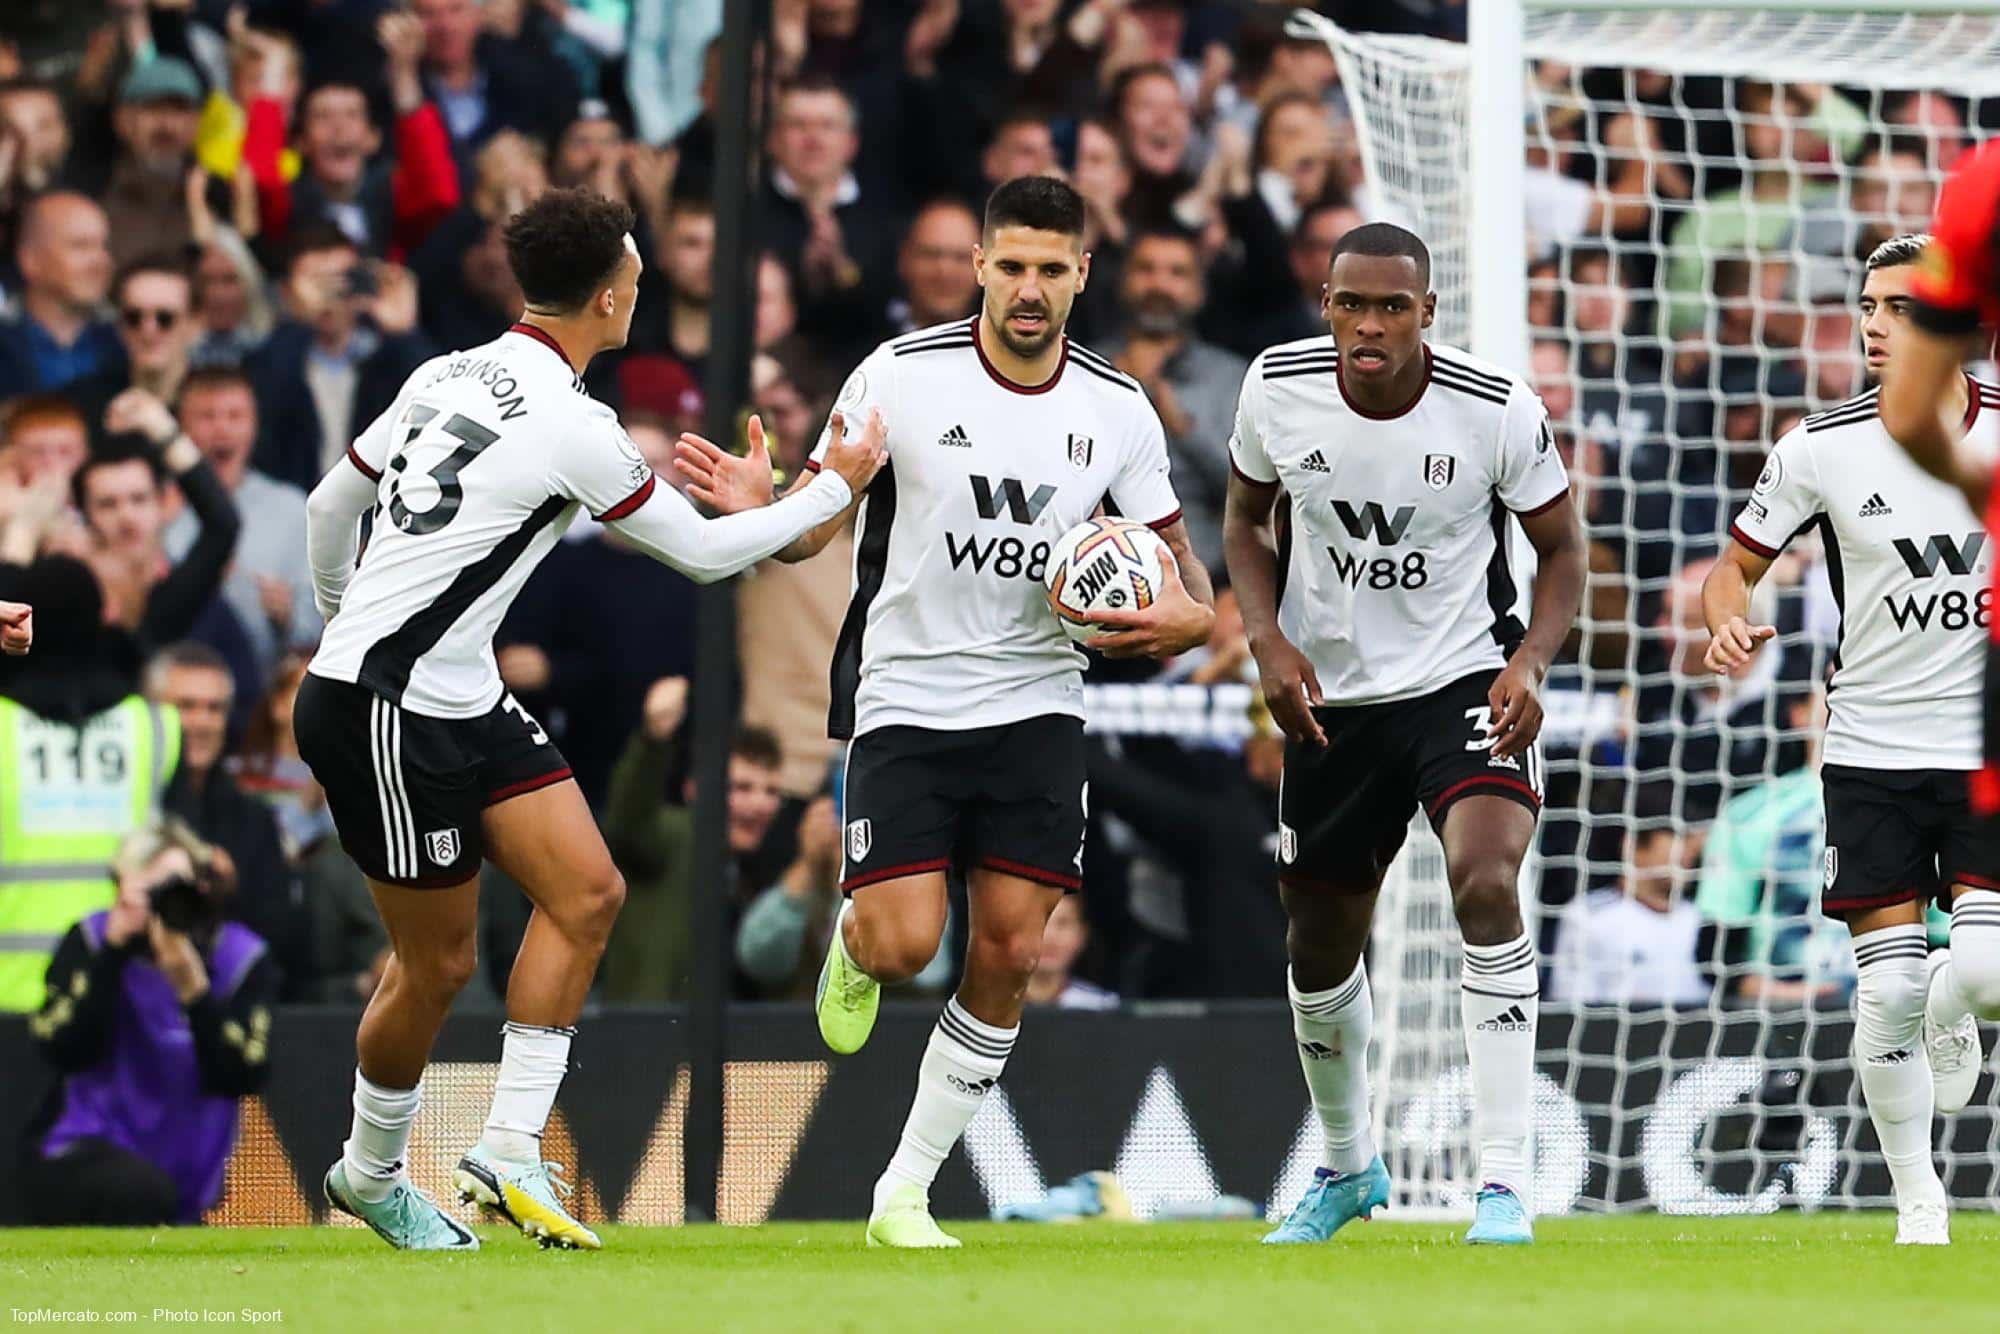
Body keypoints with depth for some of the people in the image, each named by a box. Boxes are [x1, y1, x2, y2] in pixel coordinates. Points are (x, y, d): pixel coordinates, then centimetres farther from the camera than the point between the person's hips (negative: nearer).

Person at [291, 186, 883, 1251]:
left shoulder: (447, 376, 6)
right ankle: (370, 1175, 23)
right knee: (438, 961, 2)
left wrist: (339, 622, 32)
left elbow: (330, 504, 17)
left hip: (461, 698, 9)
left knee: (586, 892, 1)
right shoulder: (573, 427, -18)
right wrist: (835, 489, 6)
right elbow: (704, 553, -6)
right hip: (385, 713, -9)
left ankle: (508, 1152, 2)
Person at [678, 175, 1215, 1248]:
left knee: (1009, 952, -4)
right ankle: (853, 944, 26)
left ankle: (905, 1194, 8)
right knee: (903, 946, -15)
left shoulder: (1117, 412, 0)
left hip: (1035, 712, 3)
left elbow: (1174, 553, 10)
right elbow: (811, 524, -4)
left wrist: (1193, 614, -13)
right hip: (903, 704, -3)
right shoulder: (901, 377, -9)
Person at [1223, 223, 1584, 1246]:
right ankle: (1346, 1168, 41)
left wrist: (1531, 659, -19)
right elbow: (1246, 517, 9)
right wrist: (1268, 640, -7)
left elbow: (1562, 546, -2)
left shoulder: (1497, 411, -16)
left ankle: (1504, 1182, -25)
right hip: (1330, 696, 4)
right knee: (1320, 939, 13)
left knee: (1485, 881, -28)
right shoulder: (1277, 390, -9)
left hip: (1466, 683, -4)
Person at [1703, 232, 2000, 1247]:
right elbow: (1737, 564, 4)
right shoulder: (1821, 449, -5)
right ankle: (1918, 1201, 13)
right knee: (1888, 989, -4)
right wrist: (1729, 620, -16)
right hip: (1871, 752, 0)